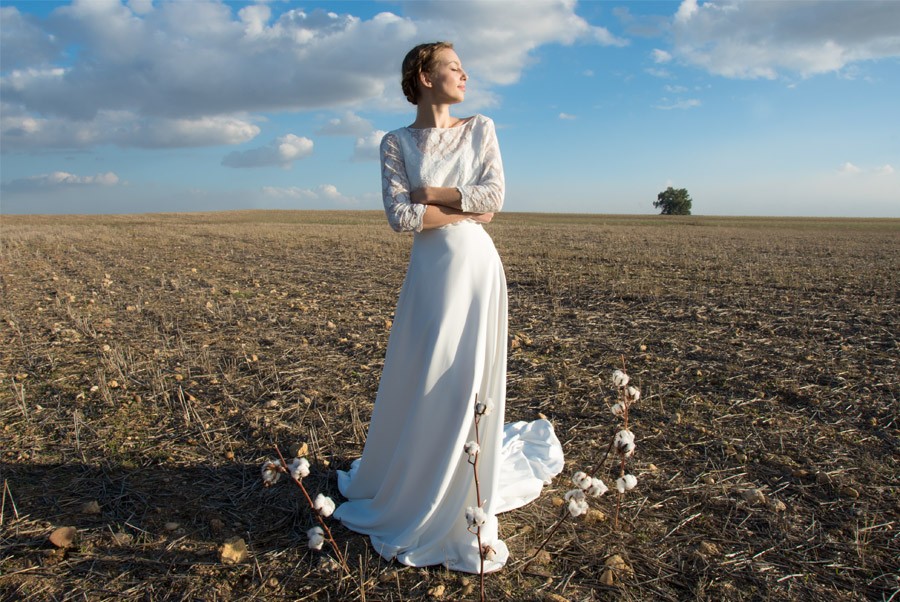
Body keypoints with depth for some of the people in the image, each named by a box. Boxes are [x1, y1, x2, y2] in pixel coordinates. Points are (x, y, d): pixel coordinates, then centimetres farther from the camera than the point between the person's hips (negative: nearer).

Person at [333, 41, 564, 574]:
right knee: (417, 384, 8)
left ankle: (463, 513, 19)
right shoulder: (397, 143, 6)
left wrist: (429, 194, -7)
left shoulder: (481, 129, 7)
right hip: (428, 271, 1)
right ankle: (409, 486, 35)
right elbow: (399, 216, -7)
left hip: (474, 267, -1)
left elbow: (495, 196, -7)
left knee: (468, 383, 1)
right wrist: (465, 209, -8)